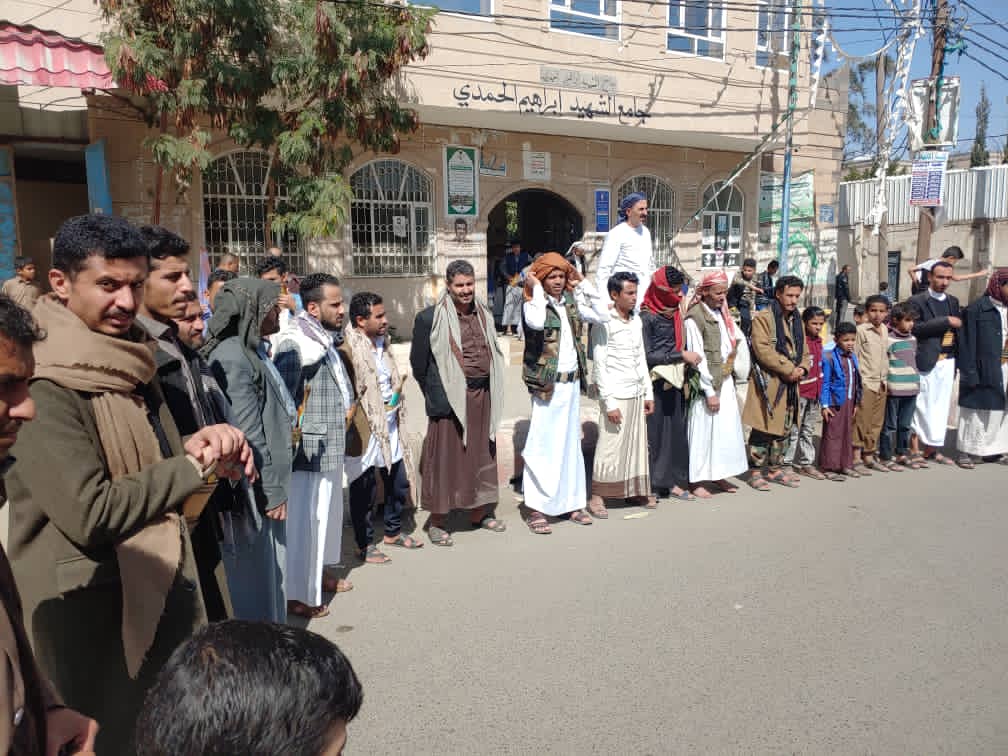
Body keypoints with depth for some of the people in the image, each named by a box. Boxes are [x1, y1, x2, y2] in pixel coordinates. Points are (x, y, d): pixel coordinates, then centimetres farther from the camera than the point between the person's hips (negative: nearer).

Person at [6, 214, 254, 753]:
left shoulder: (128, 359, 8)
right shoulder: (44, 388, -20)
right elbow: (90, 514, -25)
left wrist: (197, 443, -4)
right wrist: (194, 467, -17)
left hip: (165, 586, 8)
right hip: (94, 610, -8)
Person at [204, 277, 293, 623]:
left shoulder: (253, 351, 12)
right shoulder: (232, 357, -18)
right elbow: (249, 435, -20)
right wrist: (272, 491, -16)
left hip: (269, 484, 10)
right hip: (252, 491, -9)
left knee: (270, 568, 19)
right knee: (255, 572, 3)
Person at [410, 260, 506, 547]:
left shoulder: (484, 315, 9)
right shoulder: (430, 318, -8)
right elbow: (418, 363, -3)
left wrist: (491, 390, 13)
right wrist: (436, 396, 0)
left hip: (482, 397, 6)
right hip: (450, 399, -6)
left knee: (482, 454, 14)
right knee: (445, 457, 0)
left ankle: (478, 512, 30)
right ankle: (437, 520, 13)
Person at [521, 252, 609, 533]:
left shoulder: (572, 302, 8)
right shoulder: (535, 302, -8)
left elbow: (602, 316, -1)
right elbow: (536, 323, -31)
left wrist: (583, 285, 1)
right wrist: (536, 289, -19)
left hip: (572, 383, 6)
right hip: (547, 384, -6)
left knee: (571, 443, 14)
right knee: (543, 445, -4)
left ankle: (572, 502, 26)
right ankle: (536, 509, 4)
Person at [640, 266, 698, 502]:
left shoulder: (675, 312, 9)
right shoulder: (647, 317, -12)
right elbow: (648, 355, -16)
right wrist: (681, 355, -15)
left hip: (675, 382, 7)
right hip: (655, 383, -7)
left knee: (676, 430, 9)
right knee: (654, 432, 1)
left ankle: (674, 481, 18)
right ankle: (651, 485, 11)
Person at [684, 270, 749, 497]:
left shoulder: (723, 313, 12)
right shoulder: (695, 317, -12)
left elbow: (739, 339, 21)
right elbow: (698, 357, -15)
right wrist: (709, 391, -16)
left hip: (725, 381, 8)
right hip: (707, 383, -8)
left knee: (727, 427, 10)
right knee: (704, 430, -1)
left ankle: (718, 476, 23)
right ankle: (697, 481, 10)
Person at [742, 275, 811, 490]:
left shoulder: (796, 321, 17)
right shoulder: (763, 318, -8)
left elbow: (803, 351, 20)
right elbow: (762, 350, -18)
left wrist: (802, 369, -2)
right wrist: (789, 369, -18)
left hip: (790, 384, 8)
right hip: (768, 382, -8)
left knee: (784, 428, 13)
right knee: (763, 429, -6)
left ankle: (775, 469, 25)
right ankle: (755, 471, 4)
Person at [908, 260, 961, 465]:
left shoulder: (953, 301, 15)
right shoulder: (917, 301, -4)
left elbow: (956, 330, 15)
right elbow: (916, 328, -16)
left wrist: (956, 360, 8)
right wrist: (945, 321, -17)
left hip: (948, 361, 6)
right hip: (927, 361, -6)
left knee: (941, 406, 8)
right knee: (924, 406, -2)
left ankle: (934, 448, 15)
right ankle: (923, 446, 8)